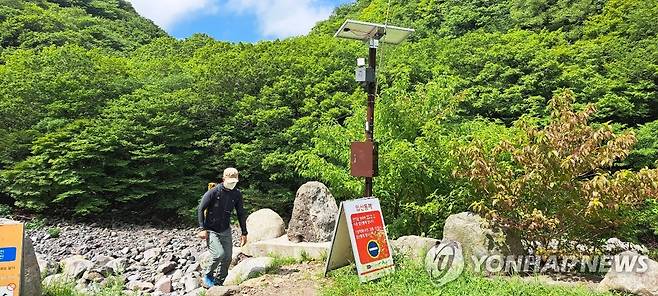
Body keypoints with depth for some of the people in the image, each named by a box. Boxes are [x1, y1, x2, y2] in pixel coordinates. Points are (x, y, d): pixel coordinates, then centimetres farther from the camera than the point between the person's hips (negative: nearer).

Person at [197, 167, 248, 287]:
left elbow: (241, 214, 5)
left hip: (226, 231, 5)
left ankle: (219, 282, 22)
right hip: (211, 230, -5)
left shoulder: (237, 194, -3)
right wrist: (202, 229, -16)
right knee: (219, 254, -19)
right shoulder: (213, 192, -16)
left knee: (227, 257, 3)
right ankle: (207, 274, 9)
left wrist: (244, 233, 5)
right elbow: (200, 209, -10)